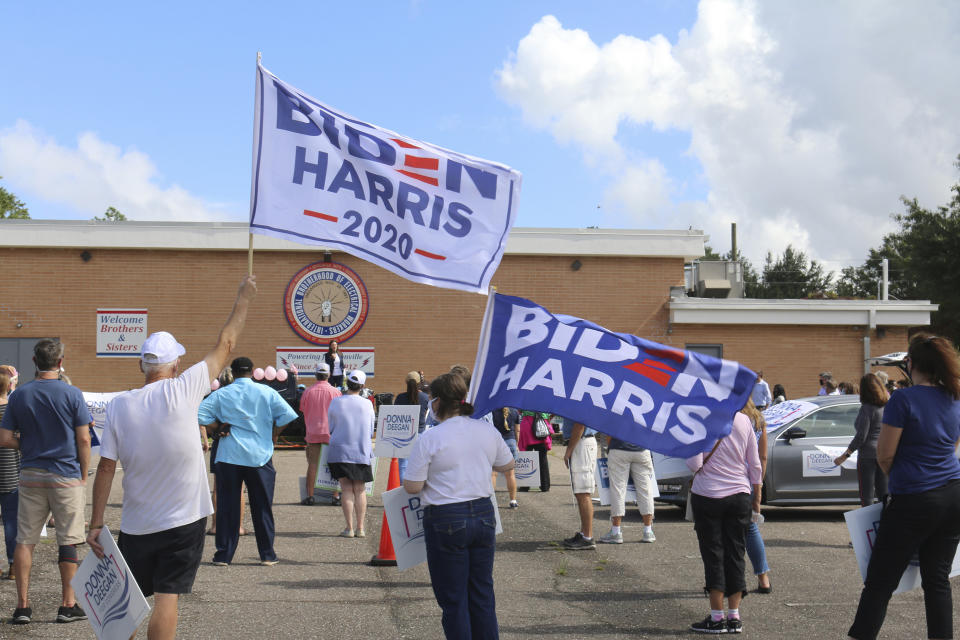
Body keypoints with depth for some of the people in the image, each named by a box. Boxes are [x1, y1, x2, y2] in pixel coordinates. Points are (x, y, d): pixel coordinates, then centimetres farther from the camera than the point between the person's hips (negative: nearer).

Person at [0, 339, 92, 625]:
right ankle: (68, 605, 9)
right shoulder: (72, 394, -7)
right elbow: (83, 440, -8)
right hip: (66, 477, -2)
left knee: (24, 540, 8)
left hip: (30, 476, 2)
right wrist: (83, 474, 3)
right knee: (67, 541, 5)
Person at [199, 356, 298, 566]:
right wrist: (273, 436, 7)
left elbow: (200, 414, -6)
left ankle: (224, 555, 8)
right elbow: (287, 415, -5)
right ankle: (267, 555, 10)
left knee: (227, 506, 6)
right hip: (260, 455, 0)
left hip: (229, 455, 0)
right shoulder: (266, 392, 1)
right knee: (262, 506, 8)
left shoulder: (221, 394, 2)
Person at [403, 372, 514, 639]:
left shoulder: (429, 439, -13)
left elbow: (412, 487, -11)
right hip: (483, 515, 5)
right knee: (482, 592, 15)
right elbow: (507, 465, 18)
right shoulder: (487, 431, 2)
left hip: (446, 520, -5)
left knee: (453, 599, 5)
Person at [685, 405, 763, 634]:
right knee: (735, 555, 8)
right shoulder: (744, 421, 2)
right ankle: (734, 617, 8)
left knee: (713, 555, 3)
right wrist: (756, 499, 15)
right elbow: (755, 465, 6)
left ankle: (717, 618, 4)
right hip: (740, 495, 3)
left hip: (708, 495, -3)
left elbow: (694, 464, -15)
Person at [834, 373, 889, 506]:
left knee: (866, 496, -1)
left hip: (868, 455, -7)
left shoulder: (867, 408, -13)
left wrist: (844, 456, -12)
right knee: (883, 494, 13)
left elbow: (861, 436, -16)